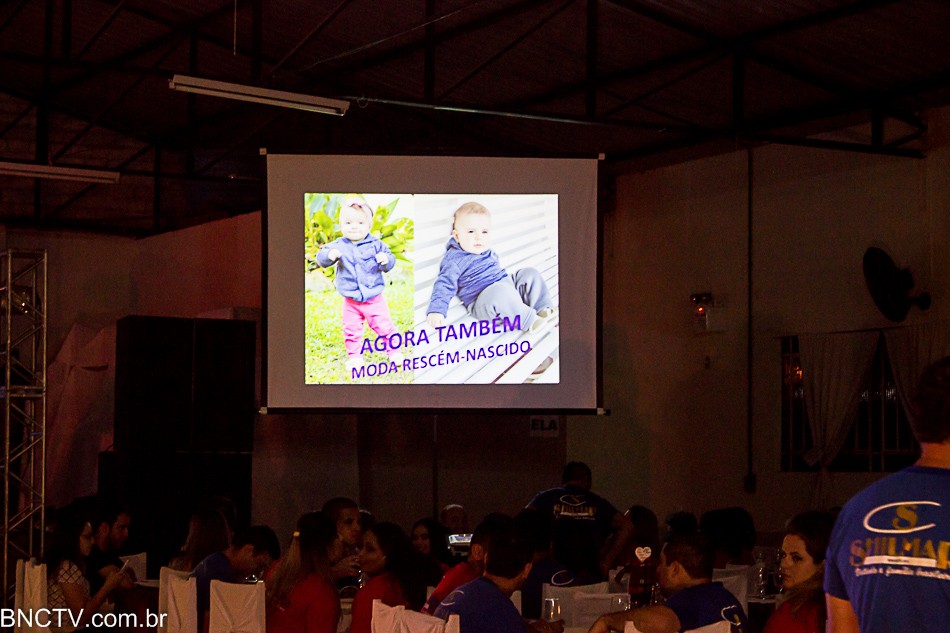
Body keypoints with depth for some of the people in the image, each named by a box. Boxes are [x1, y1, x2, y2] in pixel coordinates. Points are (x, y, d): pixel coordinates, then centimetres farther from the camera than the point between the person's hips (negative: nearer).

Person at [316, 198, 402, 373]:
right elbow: (321, 258, -9)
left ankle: (393, 351, 19)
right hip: (351, 302, 1)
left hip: (374, 298, -1)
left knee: (384, 326, 3)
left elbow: (390, 261, 0)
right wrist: (329, 255, -31)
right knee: (351, 330, 6)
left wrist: (386, 260, -24)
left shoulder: (375, 244, -4)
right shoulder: (338, 246, -5)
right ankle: (354, 357, 20)